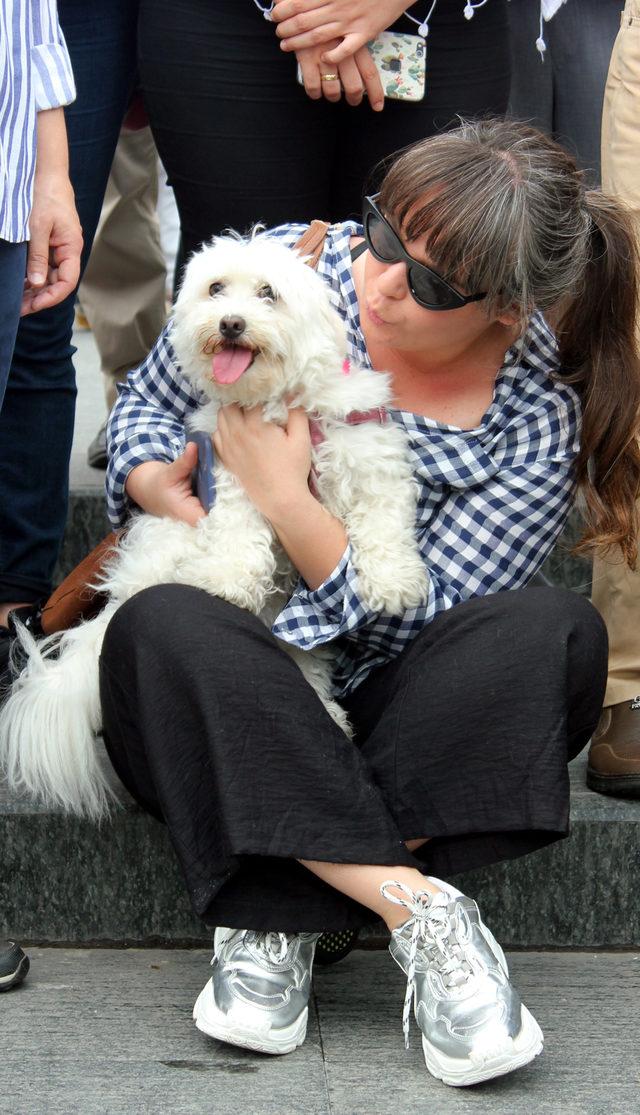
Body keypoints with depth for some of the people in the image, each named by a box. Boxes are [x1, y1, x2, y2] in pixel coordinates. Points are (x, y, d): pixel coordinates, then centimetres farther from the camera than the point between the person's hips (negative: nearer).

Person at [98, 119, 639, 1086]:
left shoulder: (541, 418, -11)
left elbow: (424, 622, -16)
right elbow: (149, 398, 10)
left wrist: (284, 499, -22)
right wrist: (152, 480, -12)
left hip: (387, 715, -1)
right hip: (229, 701, 1)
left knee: (555, 633, -29)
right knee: (163, 626, -33)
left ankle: (279, 918, -33)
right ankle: (415, 904, -35)